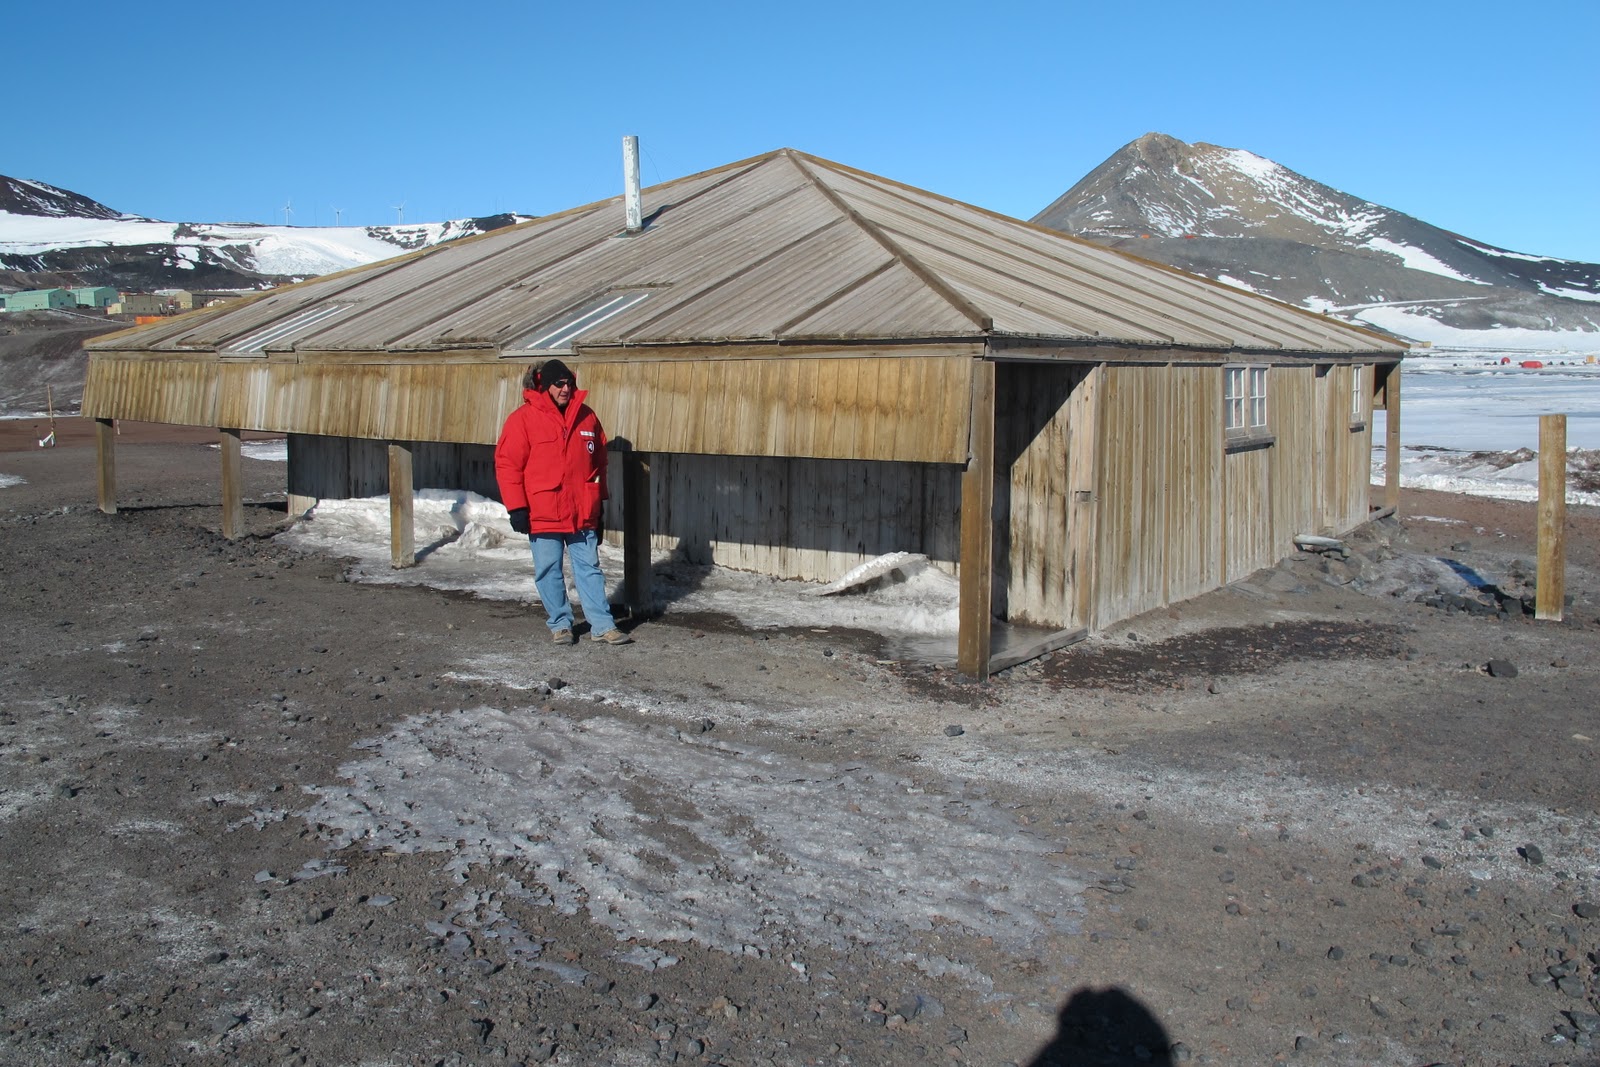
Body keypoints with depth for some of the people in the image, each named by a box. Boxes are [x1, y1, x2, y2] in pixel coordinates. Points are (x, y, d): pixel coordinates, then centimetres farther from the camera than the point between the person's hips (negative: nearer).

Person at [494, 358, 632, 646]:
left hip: (583, 514, 3)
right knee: (549, 571, 6)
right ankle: (560, 624, 20)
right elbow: (507, 465, -7)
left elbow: (599, 463, 15)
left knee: (589, 568, 6)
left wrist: (599, 502, 15)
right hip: (543, 513, -3)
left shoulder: (587, 417, 6)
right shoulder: (524, 419, -5)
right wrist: (516, 508, -11)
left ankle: (602, 625, 10)